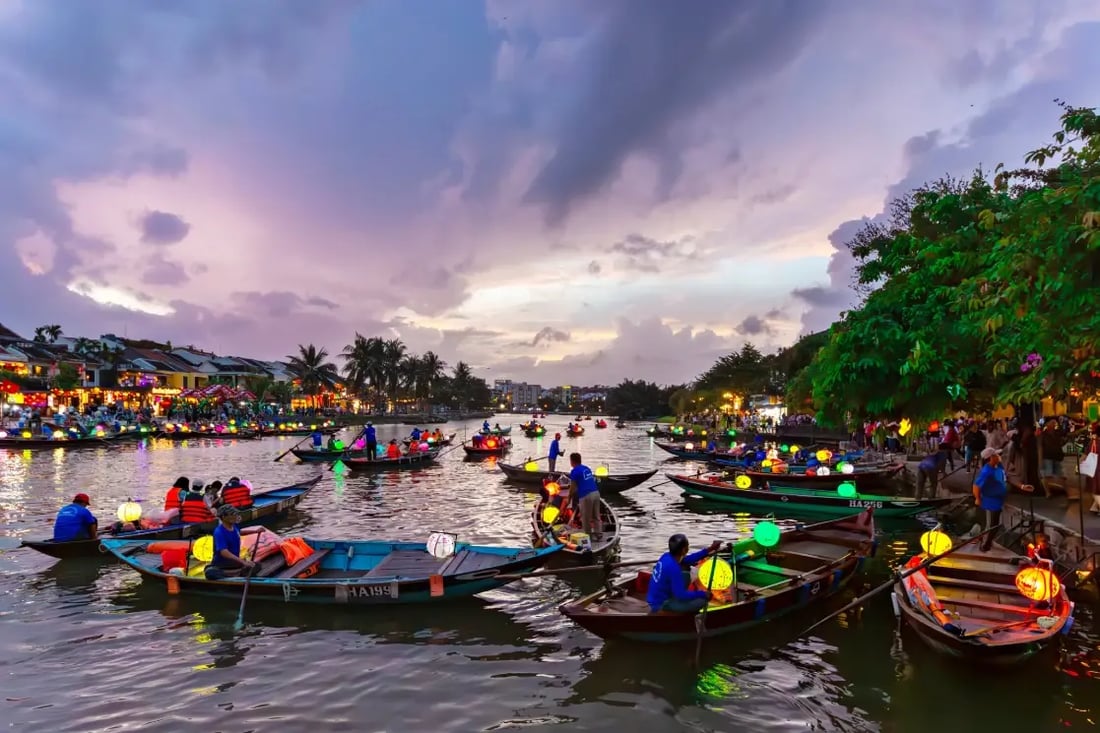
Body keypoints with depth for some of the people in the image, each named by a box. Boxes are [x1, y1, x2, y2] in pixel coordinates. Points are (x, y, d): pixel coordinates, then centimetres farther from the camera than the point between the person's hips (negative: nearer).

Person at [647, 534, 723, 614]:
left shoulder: (666, 557, -2)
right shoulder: (673, 568, -28)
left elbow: (688, 559, 15)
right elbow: (681, 595, -22)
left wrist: (709, 549, 13)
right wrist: (702, 594, -9)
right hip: (660, 605, -9)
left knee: (685, 572, 12)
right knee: (701, 601, -14)